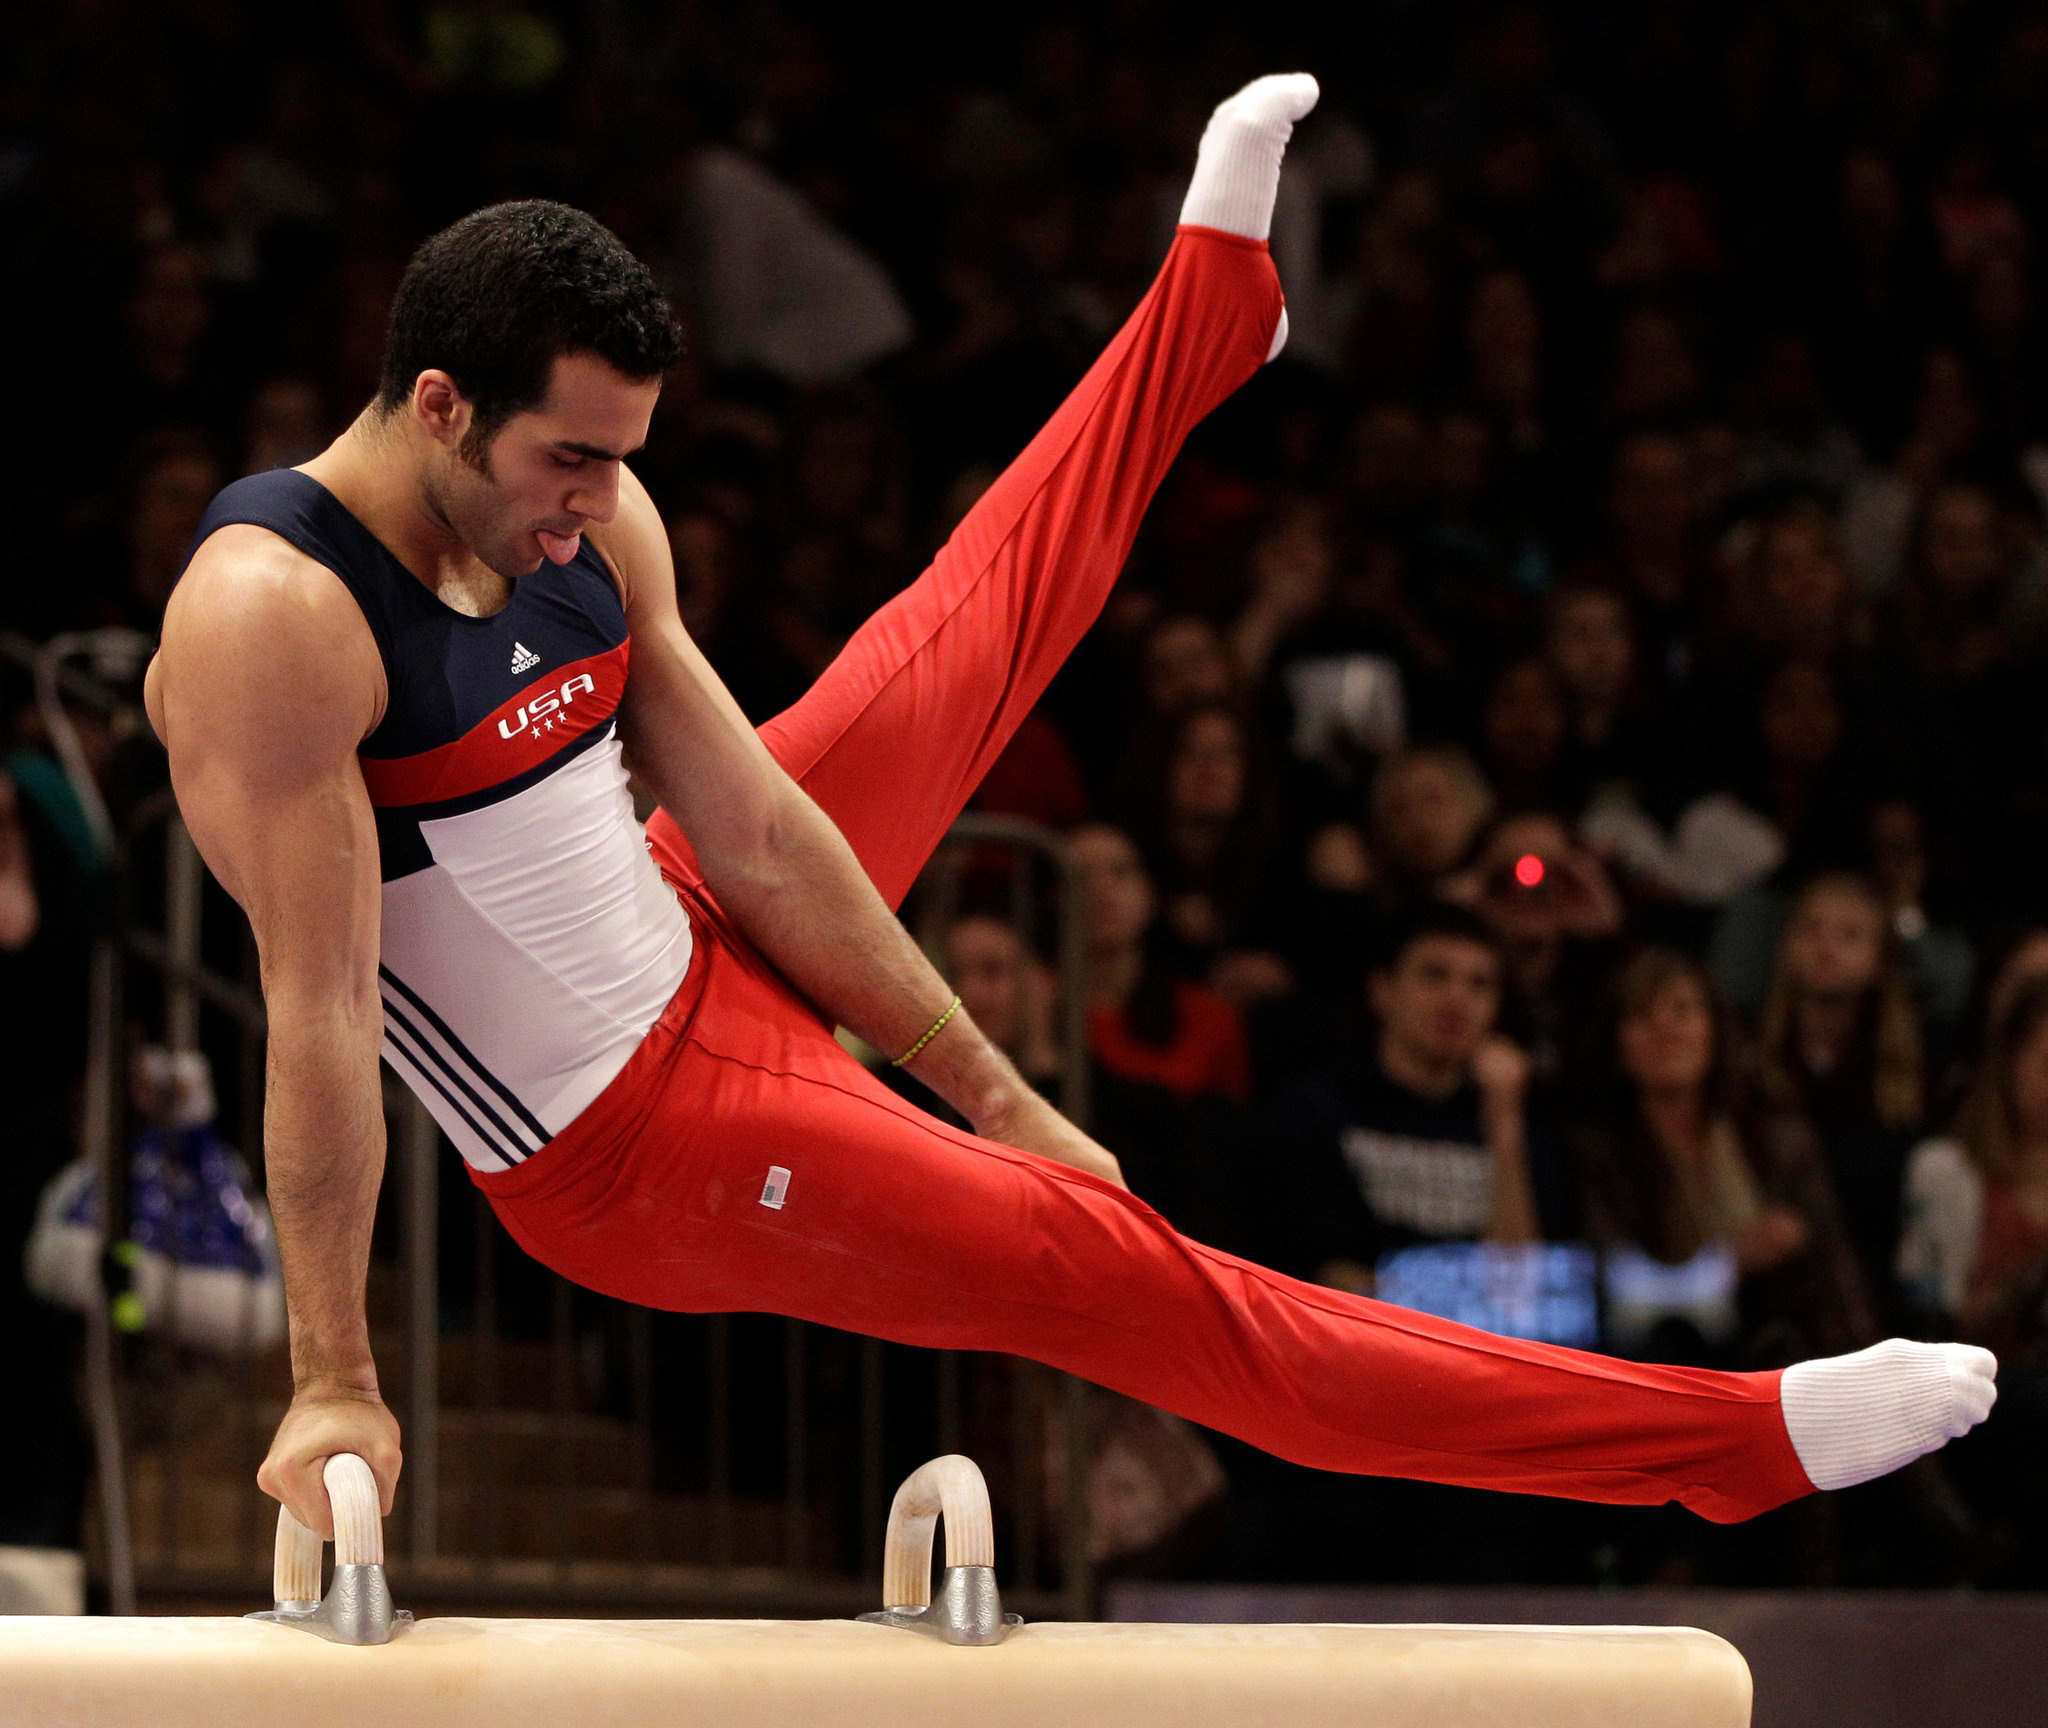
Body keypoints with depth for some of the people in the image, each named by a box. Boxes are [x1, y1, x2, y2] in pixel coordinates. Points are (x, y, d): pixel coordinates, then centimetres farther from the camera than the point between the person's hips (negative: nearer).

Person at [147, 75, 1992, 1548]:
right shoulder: (272, 617, -28)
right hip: (629, 1148, -8)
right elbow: (317, 1011, -28)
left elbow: (754, 831, 1)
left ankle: (1219, 292, 52)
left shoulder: (577, 509, -4)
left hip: (697, 957, 8)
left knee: (946, 650, 23)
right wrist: (335, 1383, -26)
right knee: (1119, 1275, -9)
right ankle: (1740, 1441, -10)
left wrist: (990, 1093, 3)